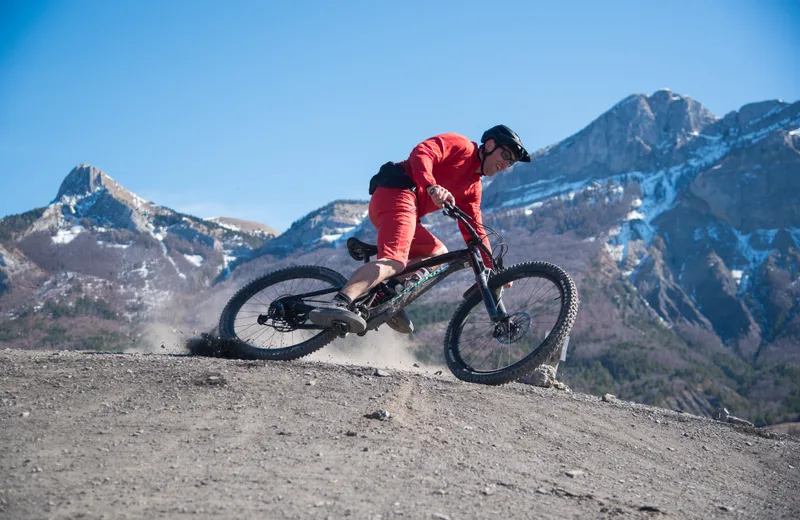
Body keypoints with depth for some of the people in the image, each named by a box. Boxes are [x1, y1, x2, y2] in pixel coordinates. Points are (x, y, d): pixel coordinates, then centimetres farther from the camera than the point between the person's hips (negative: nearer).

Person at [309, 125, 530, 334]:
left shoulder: (474, 187, 27)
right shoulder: (460, 145, 3)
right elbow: (421, 153, -14)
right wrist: (432, 186, -32)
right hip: (397, 193, -10)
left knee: (439, 254, 17)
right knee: (394, 261, -28)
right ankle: (339, 304, -50)